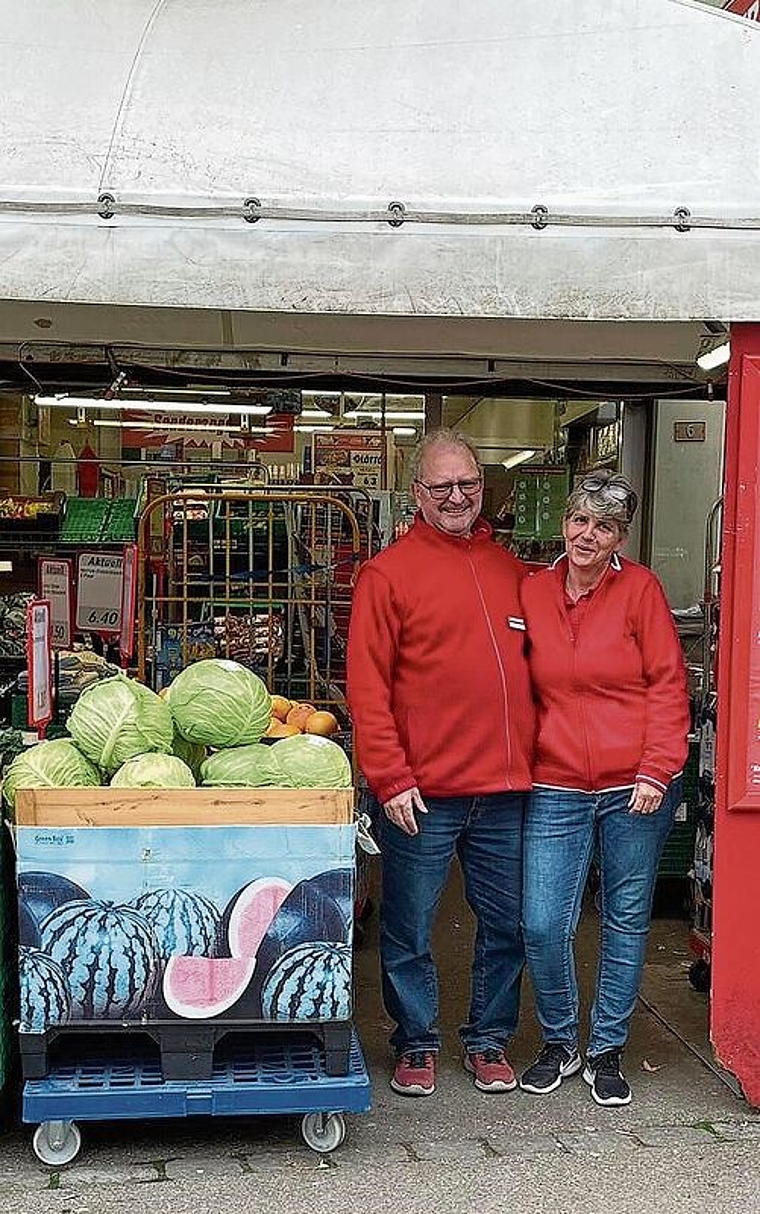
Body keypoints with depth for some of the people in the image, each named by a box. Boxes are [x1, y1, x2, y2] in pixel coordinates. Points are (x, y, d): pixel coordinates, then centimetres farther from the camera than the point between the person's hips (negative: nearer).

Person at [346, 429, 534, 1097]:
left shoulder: (511, 570, 12)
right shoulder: (388, 573, -3)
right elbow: (367, 686, -7)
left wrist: (535, 761, 11)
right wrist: (391, 778, -11)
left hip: (505, 789, 4)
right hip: (423, 791, -4)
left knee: (506, 923, 12)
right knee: (410, 930, 7)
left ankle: (490, 1040, 30)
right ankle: (417, 1043, 26)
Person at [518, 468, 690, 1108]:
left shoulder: (639, 588, -4)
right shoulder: (533, 592, 4)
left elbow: (669, 685, -5)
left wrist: (655, 771, -12)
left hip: (635, 789, -1)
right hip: (556, 789, 2)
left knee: (627, 922, 10)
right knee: (542, 927, -2)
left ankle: (607, 1051, 28)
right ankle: (559, 1042, 23)